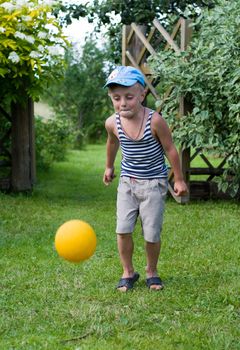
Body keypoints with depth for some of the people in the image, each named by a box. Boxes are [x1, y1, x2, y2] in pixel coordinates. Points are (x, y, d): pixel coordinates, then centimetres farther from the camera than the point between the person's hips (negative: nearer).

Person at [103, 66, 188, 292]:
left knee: (151, 234, -2)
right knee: (123, 229, -7)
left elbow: (170, 149, -9)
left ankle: (152, 271, 23)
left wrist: (179, 179, -2)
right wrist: (109, 167, 29)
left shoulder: (154, 121, -21)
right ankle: (128, 272, 12)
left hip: (154, 182, -3)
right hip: (127, 182, 3)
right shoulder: (112, 123, -9)